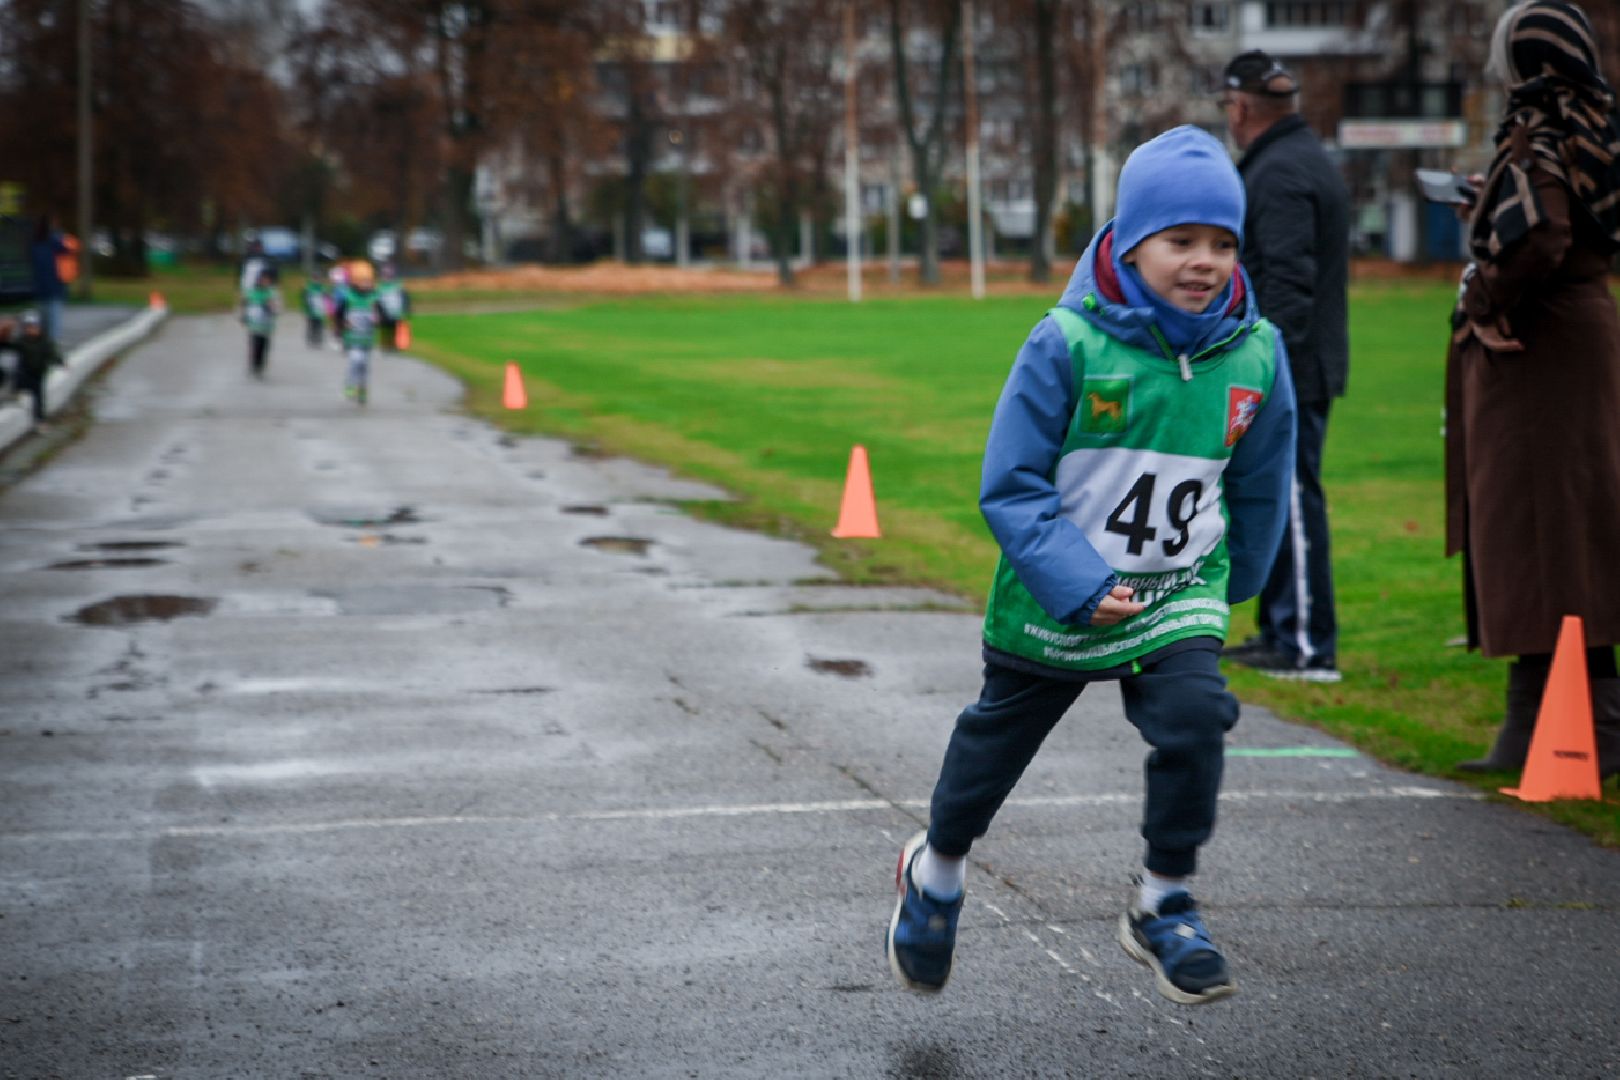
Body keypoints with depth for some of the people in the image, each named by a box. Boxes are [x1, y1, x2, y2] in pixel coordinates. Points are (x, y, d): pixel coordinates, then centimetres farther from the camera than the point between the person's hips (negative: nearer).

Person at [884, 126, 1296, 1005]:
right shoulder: (1068, 344, -20)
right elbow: (1010, 486, -16)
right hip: (1051, 604, -1)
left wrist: (1226, 586, 15)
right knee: (996, 742, 17)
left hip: (1178, 595, 2)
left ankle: (1163, 906, 1)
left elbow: (1261, 488, 8)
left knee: (1194, 718, -22)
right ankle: (936, 873, 46)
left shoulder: (1254, 354, -9)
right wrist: (1078, 586, -23)